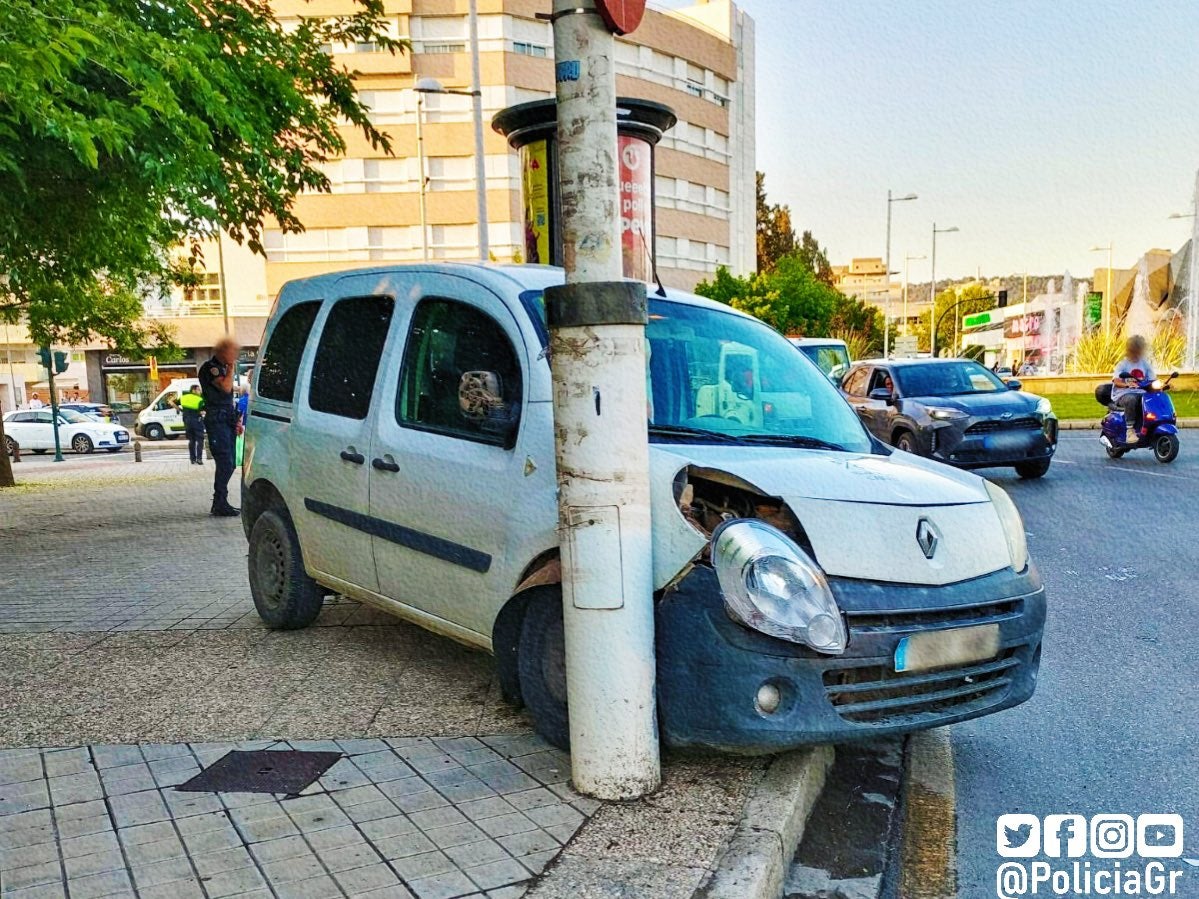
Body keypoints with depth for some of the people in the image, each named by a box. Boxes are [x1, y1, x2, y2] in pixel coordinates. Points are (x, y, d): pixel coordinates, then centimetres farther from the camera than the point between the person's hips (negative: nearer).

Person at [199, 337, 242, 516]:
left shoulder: (223, 368, 20)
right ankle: (220, 504, -9)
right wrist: (232, 369, -10)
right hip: (216, 420, -9)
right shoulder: (209, 367, -9)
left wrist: (235, 421, 19)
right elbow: (226, 387, -24)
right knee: (225, 463, -13)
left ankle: (220, 503, 17)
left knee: (228, 464, 10)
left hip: (227, 420, 9)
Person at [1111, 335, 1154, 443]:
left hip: (1141, 393, 4)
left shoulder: (1145, 364, 14)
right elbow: (1116, 381, -9)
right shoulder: (1123, 364, 4)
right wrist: (1127, 384, -29)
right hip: (1124, 394, -4)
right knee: (1131, 400, -38)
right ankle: (1130, 430, -34)